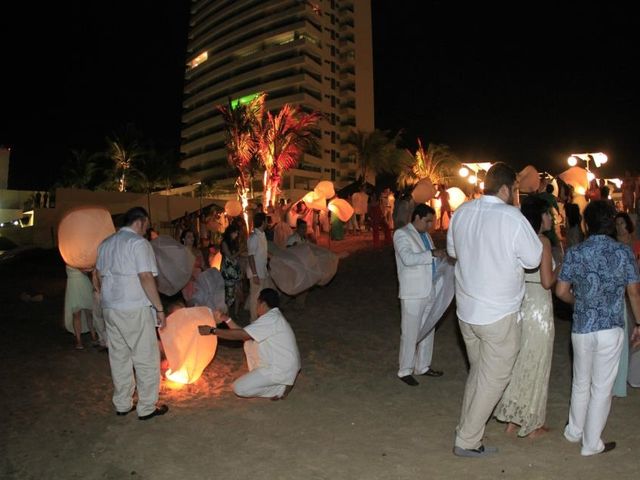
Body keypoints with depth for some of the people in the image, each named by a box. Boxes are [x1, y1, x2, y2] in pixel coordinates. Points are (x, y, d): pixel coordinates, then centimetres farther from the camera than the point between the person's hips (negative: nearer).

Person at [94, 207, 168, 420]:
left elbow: (99, 276, 19)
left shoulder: (106, 244, 13)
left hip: (110, 309, 8)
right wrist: (159, 308, -15)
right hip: (135, 309, -8)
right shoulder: (138, 243, -11)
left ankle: (122, 404, 25)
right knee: (146, 359, 3)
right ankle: (147, 408, 9)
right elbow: (146, 277, -18)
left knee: (119, 357, 16)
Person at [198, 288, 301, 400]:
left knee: (239, 388, -11)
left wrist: (212, 330, -17)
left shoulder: (271, 319, -21)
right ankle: (258, 377, 13)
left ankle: (280, 388, -1)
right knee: (249, 343, 13)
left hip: (282, 370, -10)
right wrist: (226, 319, 9)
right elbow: (244, 333, 11)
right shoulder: (273, 317, 11)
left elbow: (241, 335, -22)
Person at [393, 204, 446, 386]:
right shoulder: (401, 234, -11)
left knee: (428, 331, 17)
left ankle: (423, 366, 31)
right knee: (410, 334, 1)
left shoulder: (425, 235, 14)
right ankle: (405, 371, 14)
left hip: (429, 293, 8)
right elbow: (408, 258, -27)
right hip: (413, 294, -8)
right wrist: (432, 253, -24)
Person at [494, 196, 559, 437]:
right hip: (538, 306, -6)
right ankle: (533, 425, 18)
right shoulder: (543, 241, -13)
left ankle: (513, 419, 24)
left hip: (520, 305, 6)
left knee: (519, 362, 15)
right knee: (535, 365, 6)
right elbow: (547, 281, -16)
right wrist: (559, 269, 2)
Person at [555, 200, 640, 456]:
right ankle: (592, 443, 20)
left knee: (580, 382, 20)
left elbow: (561, 292, -2)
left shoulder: (575, 253, -3)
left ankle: (574, 431, 35)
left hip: (581, 328, 2)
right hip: (611, 329, -1)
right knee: (601, 387, 9)